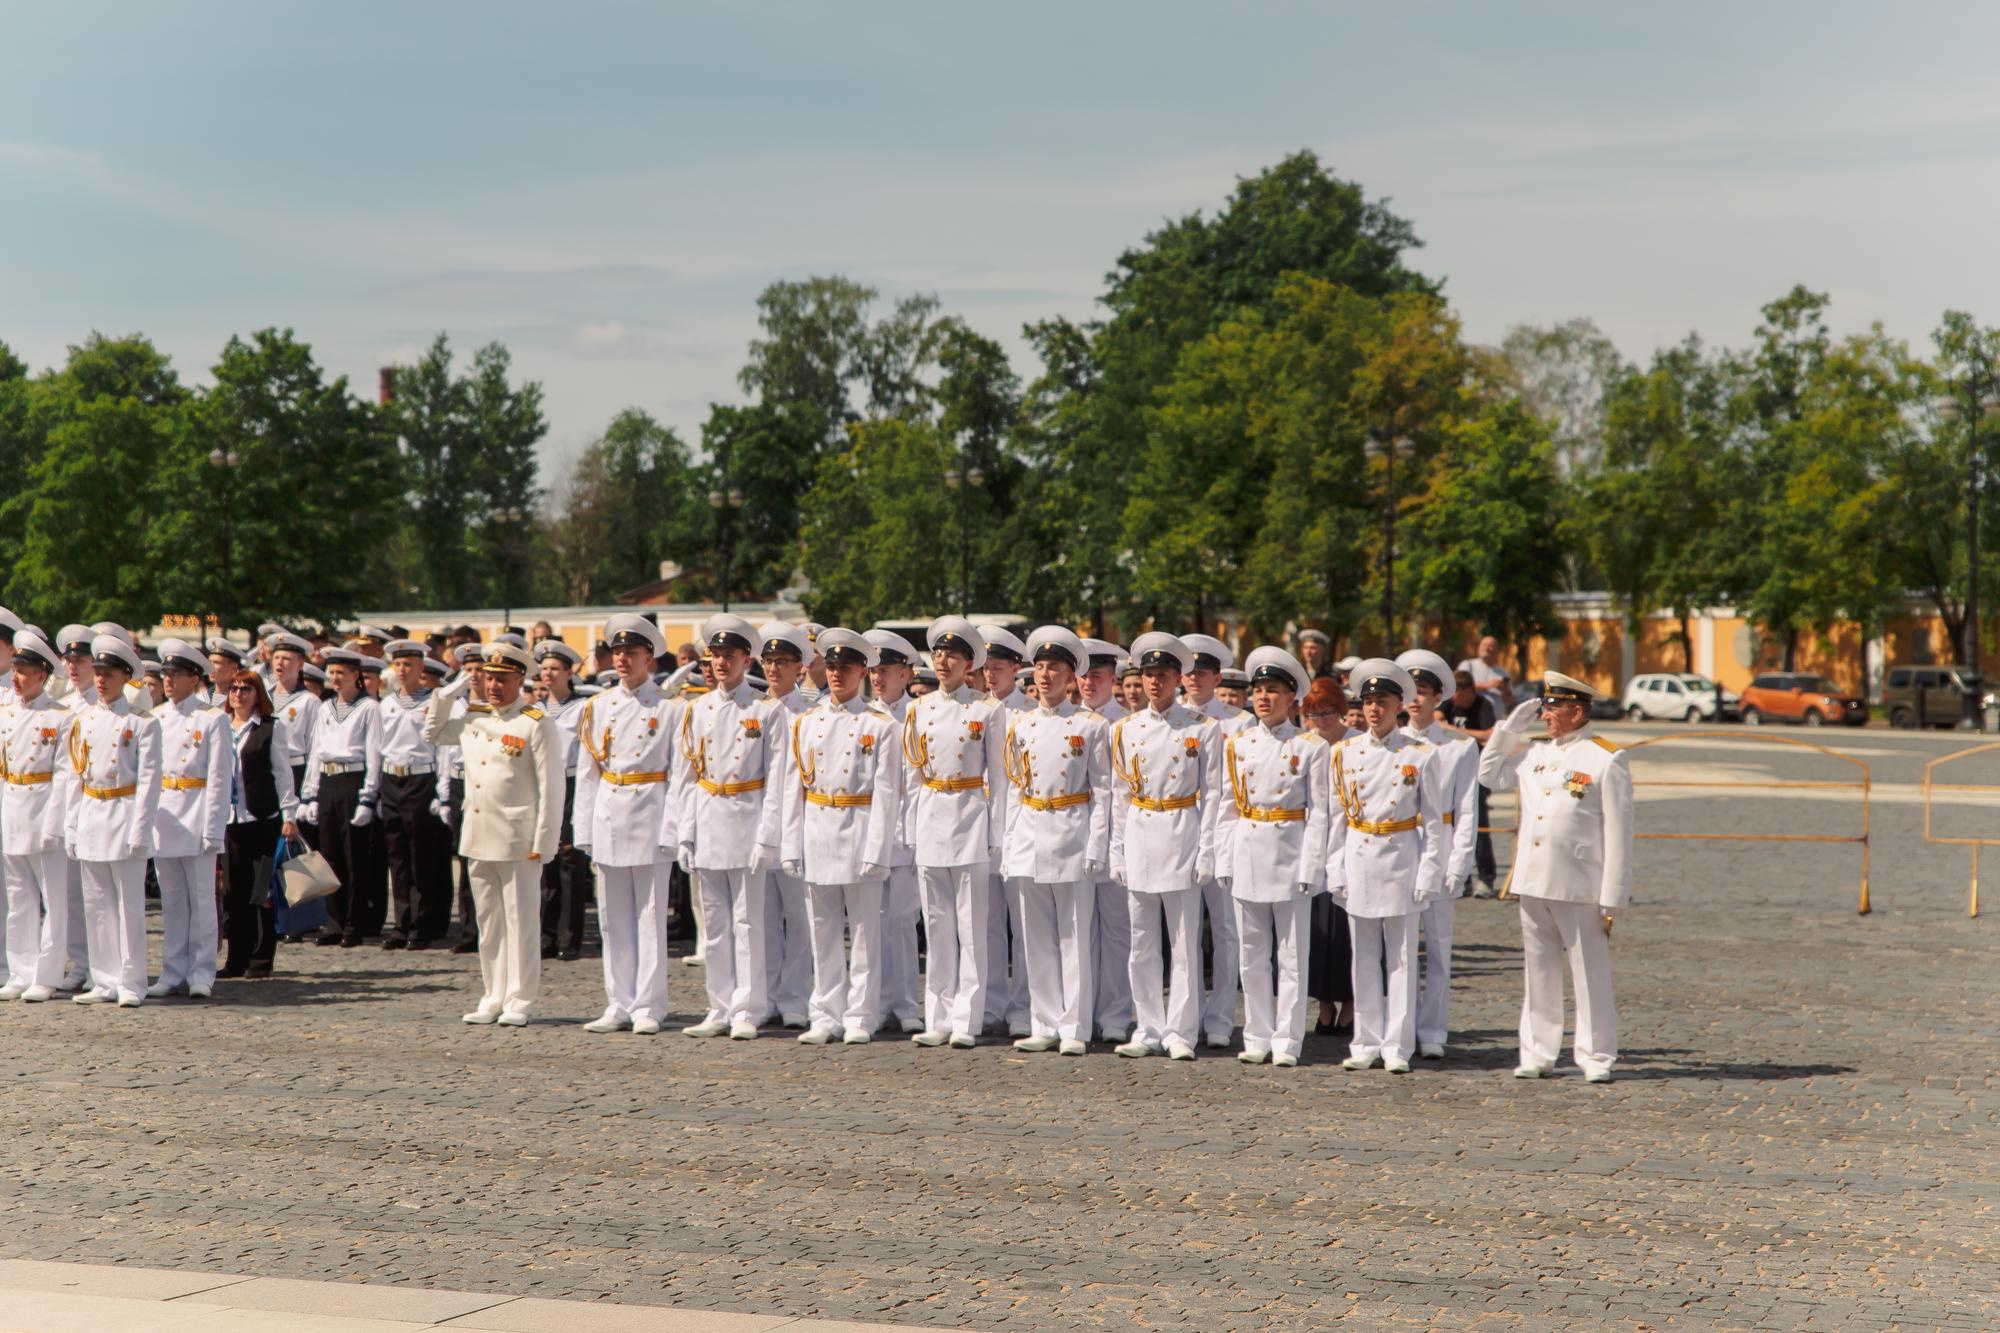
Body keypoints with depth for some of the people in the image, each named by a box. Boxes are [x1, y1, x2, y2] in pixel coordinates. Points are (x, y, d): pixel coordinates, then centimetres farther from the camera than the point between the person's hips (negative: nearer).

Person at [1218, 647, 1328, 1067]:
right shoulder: (1237, 744, 8)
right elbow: (1227, 807, 9)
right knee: (1252, 954, 8)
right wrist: (1224, 860, 2)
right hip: (1247, 855, 3)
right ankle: (1257, 1038, 14)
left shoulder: (1310, 747, -1)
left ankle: (1287, 1042, 6)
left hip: (1290, 855, -3)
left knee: (1292, 955, 1)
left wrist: (1311, 868, -9)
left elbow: (1318, 812, -3)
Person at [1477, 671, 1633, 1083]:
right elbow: (1491, 774, 25)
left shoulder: (1607, 760, -6)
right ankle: (1538, 1054, 16)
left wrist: (1612, 898, -11)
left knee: (1590, 973, 1)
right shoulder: (1535, 753, 12)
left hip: (1580, 888, -6)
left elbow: (1618, 833, -7)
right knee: (1538, 972, 10)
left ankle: (1596, 1058, 7)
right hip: (1532, 882, 6)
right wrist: (1511, 727, 12)